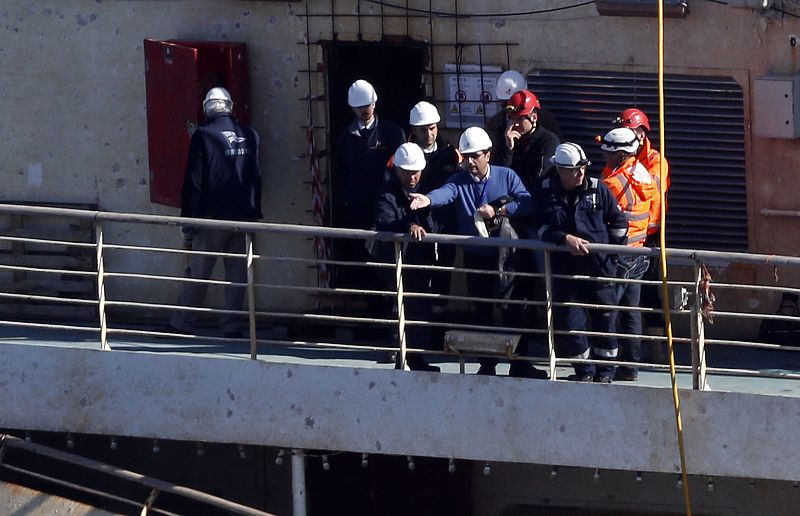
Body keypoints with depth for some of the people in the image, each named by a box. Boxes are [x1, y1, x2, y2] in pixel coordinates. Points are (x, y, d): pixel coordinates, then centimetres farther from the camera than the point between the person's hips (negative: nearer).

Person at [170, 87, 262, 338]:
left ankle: (182, 324, 3)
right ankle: (232, 325, 5)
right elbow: (256, 178, 13)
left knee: (198, 273, 1)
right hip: (244, 214, 3)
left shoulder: (203, 136, -6)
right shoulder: (249, 136, 6)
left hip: (212, 216, -3)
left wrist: (188, 225, -3)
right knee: (237, 274, 7)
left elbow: (193, 182, -6)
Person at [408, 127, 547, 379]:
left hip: (507, 254, -1)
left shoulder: (506, 176, -3)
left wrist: (497, 210, -24)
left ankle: (520, 364, 15)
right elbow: (446, 192, -26)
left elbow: (527, 204, -14)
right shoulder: (460, 181, -3)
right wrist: (428, 200, -49)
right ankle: (487, 365, 18)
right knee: (482, 311, 7)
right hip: (476, 257, 1)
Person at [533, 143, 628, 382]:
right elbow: (541, 228, -4)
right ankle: (584, 369, 17)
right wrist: (565, 239, -19)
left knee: (604, 318, 5)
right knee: (568, 319, -1)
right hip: (565, 267, 0)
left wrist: (610, 250, 4)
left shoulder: (597, 189, -2)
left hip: (599, 265, 0)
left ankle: (605, 370, 19)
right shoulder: (545, 193, -1)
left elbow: (619, 222, 6)